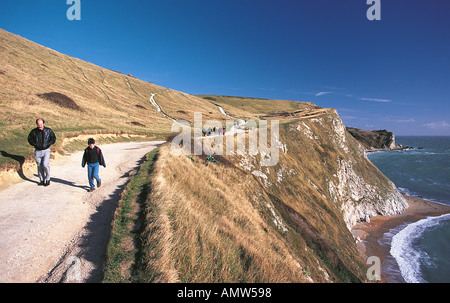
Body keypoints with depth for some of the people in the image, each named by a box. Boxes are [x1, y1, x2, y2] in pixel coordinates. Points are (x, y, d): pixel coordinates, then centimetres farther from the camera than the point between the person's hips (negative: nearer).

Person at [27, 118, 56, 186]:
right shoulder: (34, 131, 3)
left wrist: (48, 144, -9)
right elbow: (29, 138, 17)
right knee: (39, 166, 7)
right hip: (37, 151, 3)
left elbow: (53, 138, 6)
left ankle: (47, 179, 2)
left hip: (46, 150, -3)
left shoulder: (48, 130, -1)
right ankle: (41, 180, 20)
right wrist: (33, 143, -2)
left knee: (45, 164, -16)